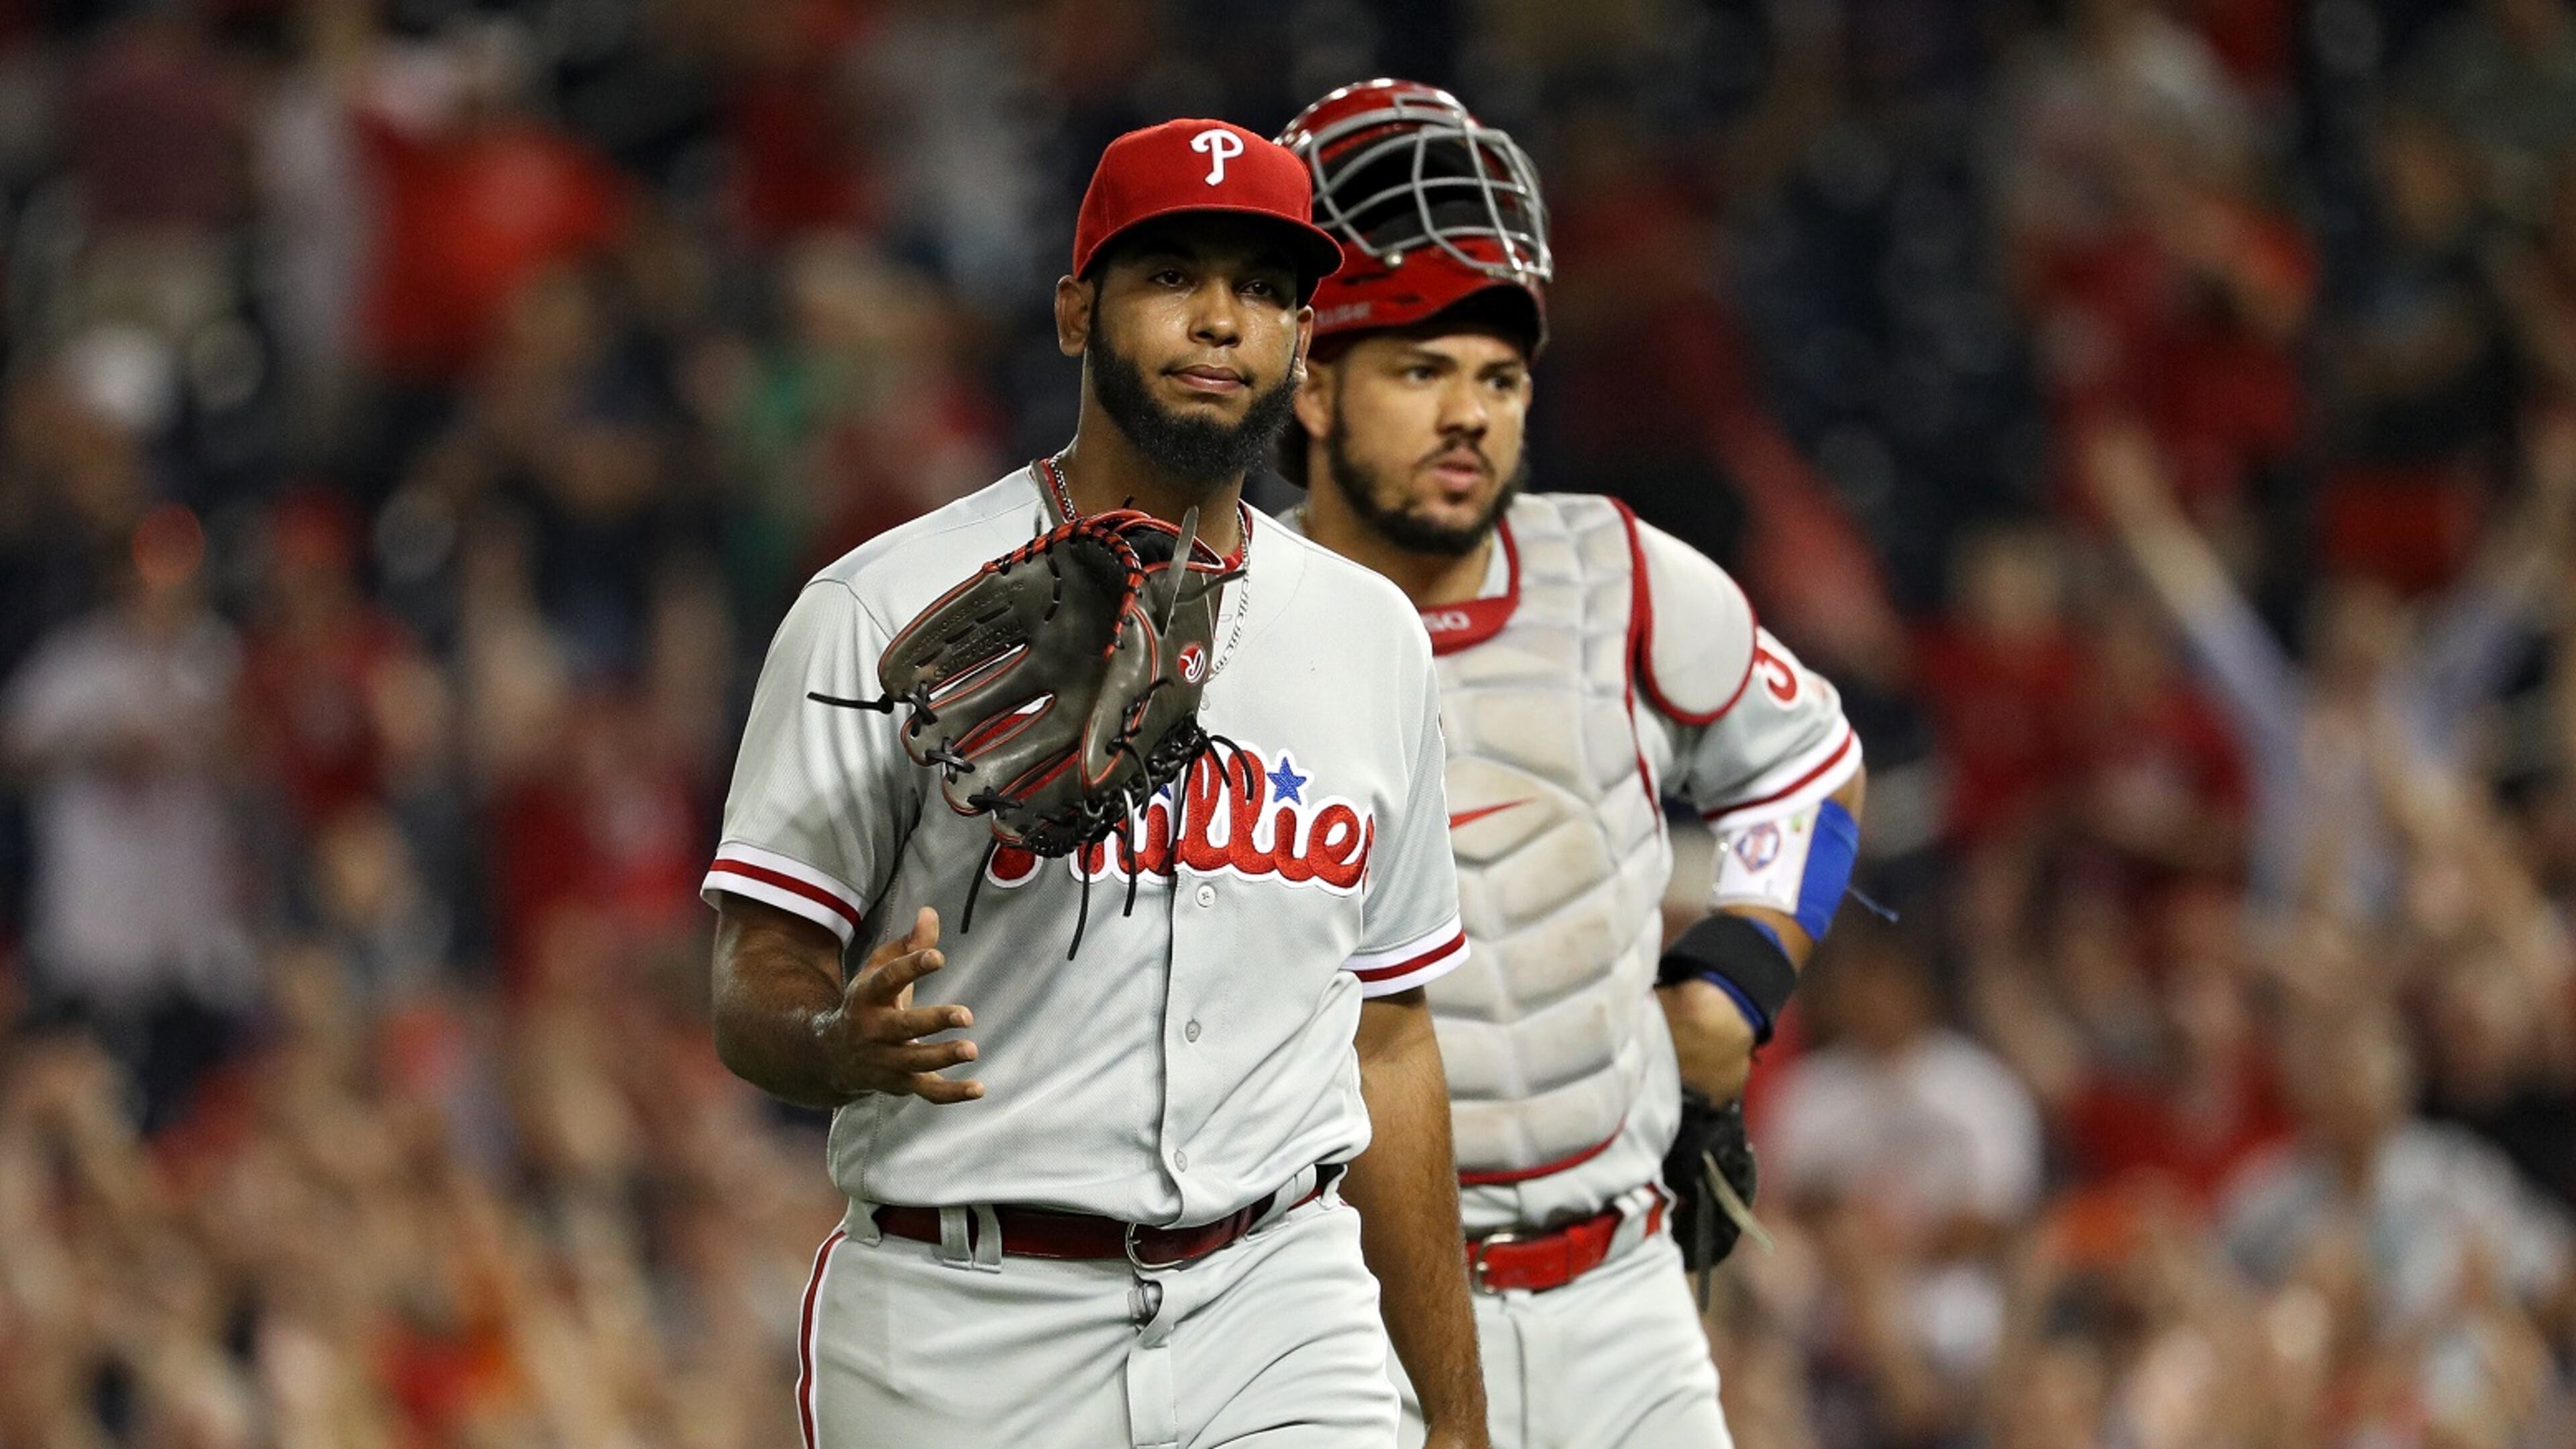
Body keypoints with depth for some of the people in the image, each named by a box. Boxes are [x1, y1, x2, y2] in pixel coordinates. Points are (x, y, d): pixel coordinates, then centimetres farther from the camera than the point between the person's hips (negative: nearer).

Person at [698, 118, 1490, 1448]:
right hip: (966, 1337, -3)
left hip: (1284, 1323, 3)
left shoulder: (1371, 639, 13)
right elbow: (757, 990, -6)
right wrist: (846, 1045, -31)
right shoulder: (888, 609, -3)